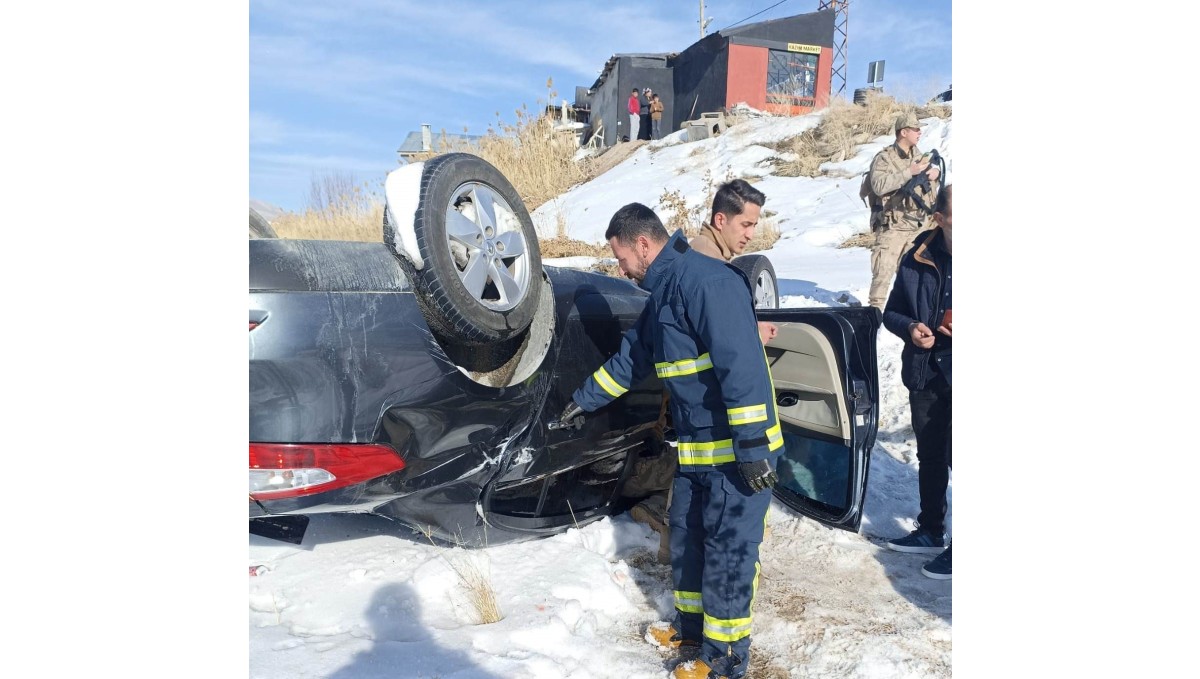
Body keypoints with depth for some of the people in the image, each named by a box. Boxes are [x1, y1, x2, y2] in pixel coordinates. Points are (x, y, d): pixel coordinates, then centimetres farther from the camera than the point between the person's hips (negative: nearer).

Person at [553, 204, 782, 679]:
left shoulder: (705, 280, -20)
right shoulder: (661, 294, 13)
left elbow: (743, 365, -26)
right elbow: (628, 360, 25)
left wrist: (752, 445, -27)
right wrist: (582, 401, 32)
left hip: (739, 449, -10)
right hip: (694, 448, 10)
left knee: (728, 552, 2)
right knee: (686, 539, 20)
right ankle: (691, 627, 39)